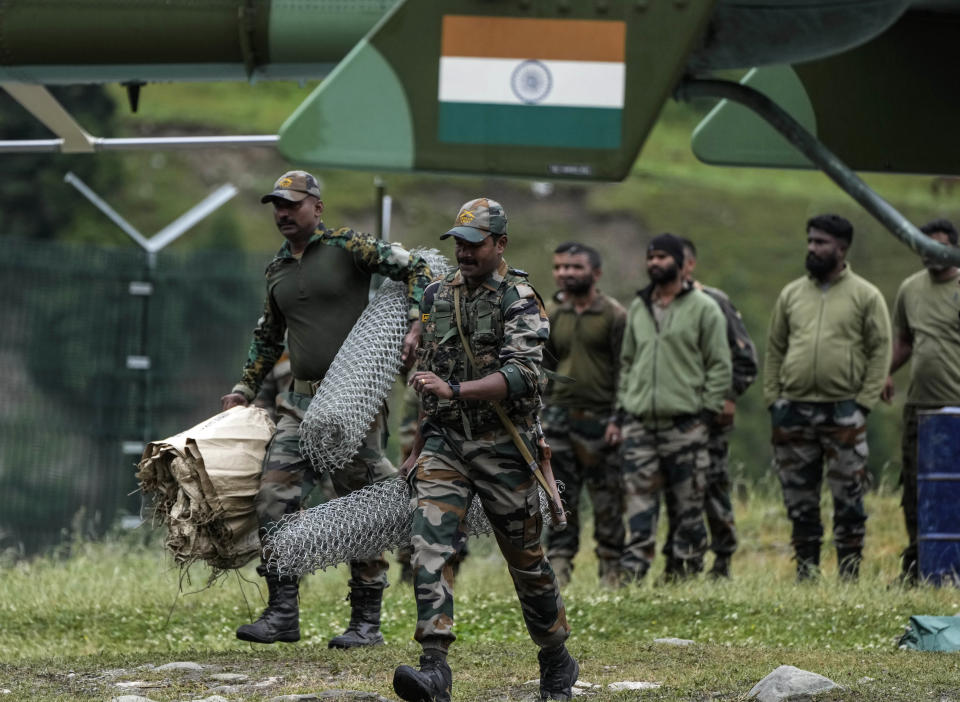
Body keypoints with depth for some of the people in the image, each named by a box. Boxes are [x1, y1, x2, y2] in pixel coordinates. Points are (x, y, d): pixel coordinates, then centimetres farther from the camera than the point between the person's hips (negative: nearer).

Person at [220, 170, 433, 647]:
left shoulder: (347, 246, -4)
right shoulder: (276, 270, 15)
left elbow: (416, 270, -6)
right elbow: (268, 337, 28)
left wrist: (415, 328, -17)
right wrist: (244, 389, 24)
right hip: (302, 403, 6)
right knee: (274, 497, -9)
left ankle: (367, 622, 6)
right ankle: (282, 615, -7)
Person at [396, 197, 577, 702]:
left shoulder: (520, 301, -9)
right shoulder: (438, 296, 10)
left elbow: (521, 375, -23)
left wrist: (455, 390, -33)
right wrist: (418, 447, 21)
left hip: (501, 447, -4)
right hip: (444, 443, 4)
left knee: (525, 557, 7)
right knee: (429, 546, -15)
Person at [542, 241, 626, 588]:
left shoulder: (614, 316, -3)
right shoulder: (552, 317, 11)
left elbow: (625, 371, -5)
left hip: (601, 420, -4)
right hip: (559, 418, 4)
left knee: (608, 504, 1)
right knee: (559, 499, 0)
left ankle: (611, 573, 9)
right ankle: (558, 569, 2)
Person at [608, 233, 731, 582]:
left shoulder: (703, 308, -1)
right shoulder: (637, 308, 15)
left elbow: (719, 365, -1)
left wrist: (707, 410, -9)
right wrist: (620, 412, 13)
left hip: (684, 422, -4)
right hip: (639, 422, 4)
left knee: (688, 505, 1)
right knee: (639, 500, -3)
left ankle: (685, 574, 8)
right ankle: (632, 573, -5)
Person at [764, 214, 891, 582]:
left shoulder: (866, 296, 1)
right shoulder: (791, 295, 11)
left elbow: (880, 350, -1)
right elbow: (774, 350, 12)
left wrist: (863, 402, -8)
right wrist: (773, 399, 3)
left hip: (843, 413, -4)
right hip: (794, 411, 4)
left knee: (848, 499, -3)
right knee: (799, 499, 7)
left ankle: (849, 574, 2)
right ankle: (806, 571, 14)